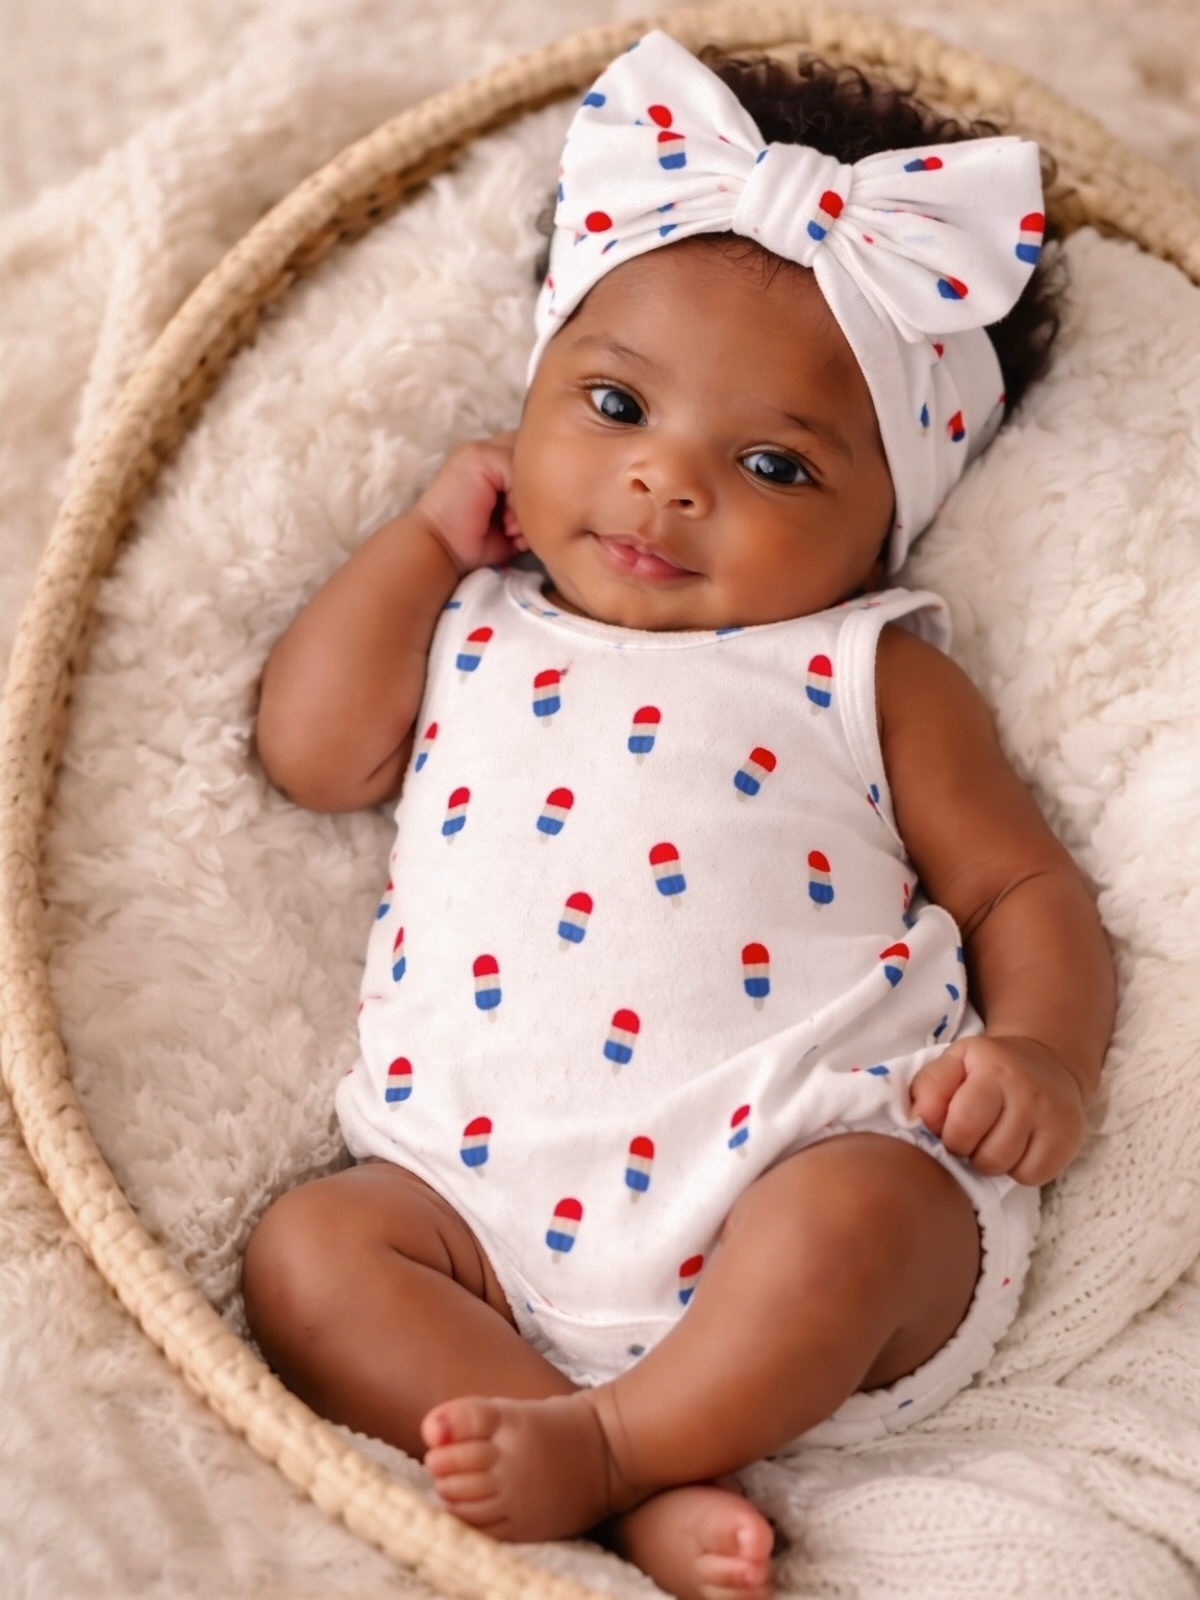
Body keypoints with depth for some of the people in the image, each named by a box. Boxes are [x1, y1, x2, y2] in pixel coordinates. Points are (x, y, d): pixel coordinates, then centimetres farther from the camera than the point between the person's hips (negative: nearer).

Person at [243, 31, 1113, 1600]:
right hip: (492, 1205, 3)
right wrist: (432, 531, 15)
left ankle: (601, 1444, -16)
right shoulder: (469, 634, 22)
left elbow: (1024, 885, 12)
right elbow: (311, 748, 8)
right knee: (309, 1245, -19)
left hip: (810, 1164, -2)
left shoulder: (869, 673, 13)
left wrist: (1040, 1050, -9)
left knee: (863, 1213, -33)